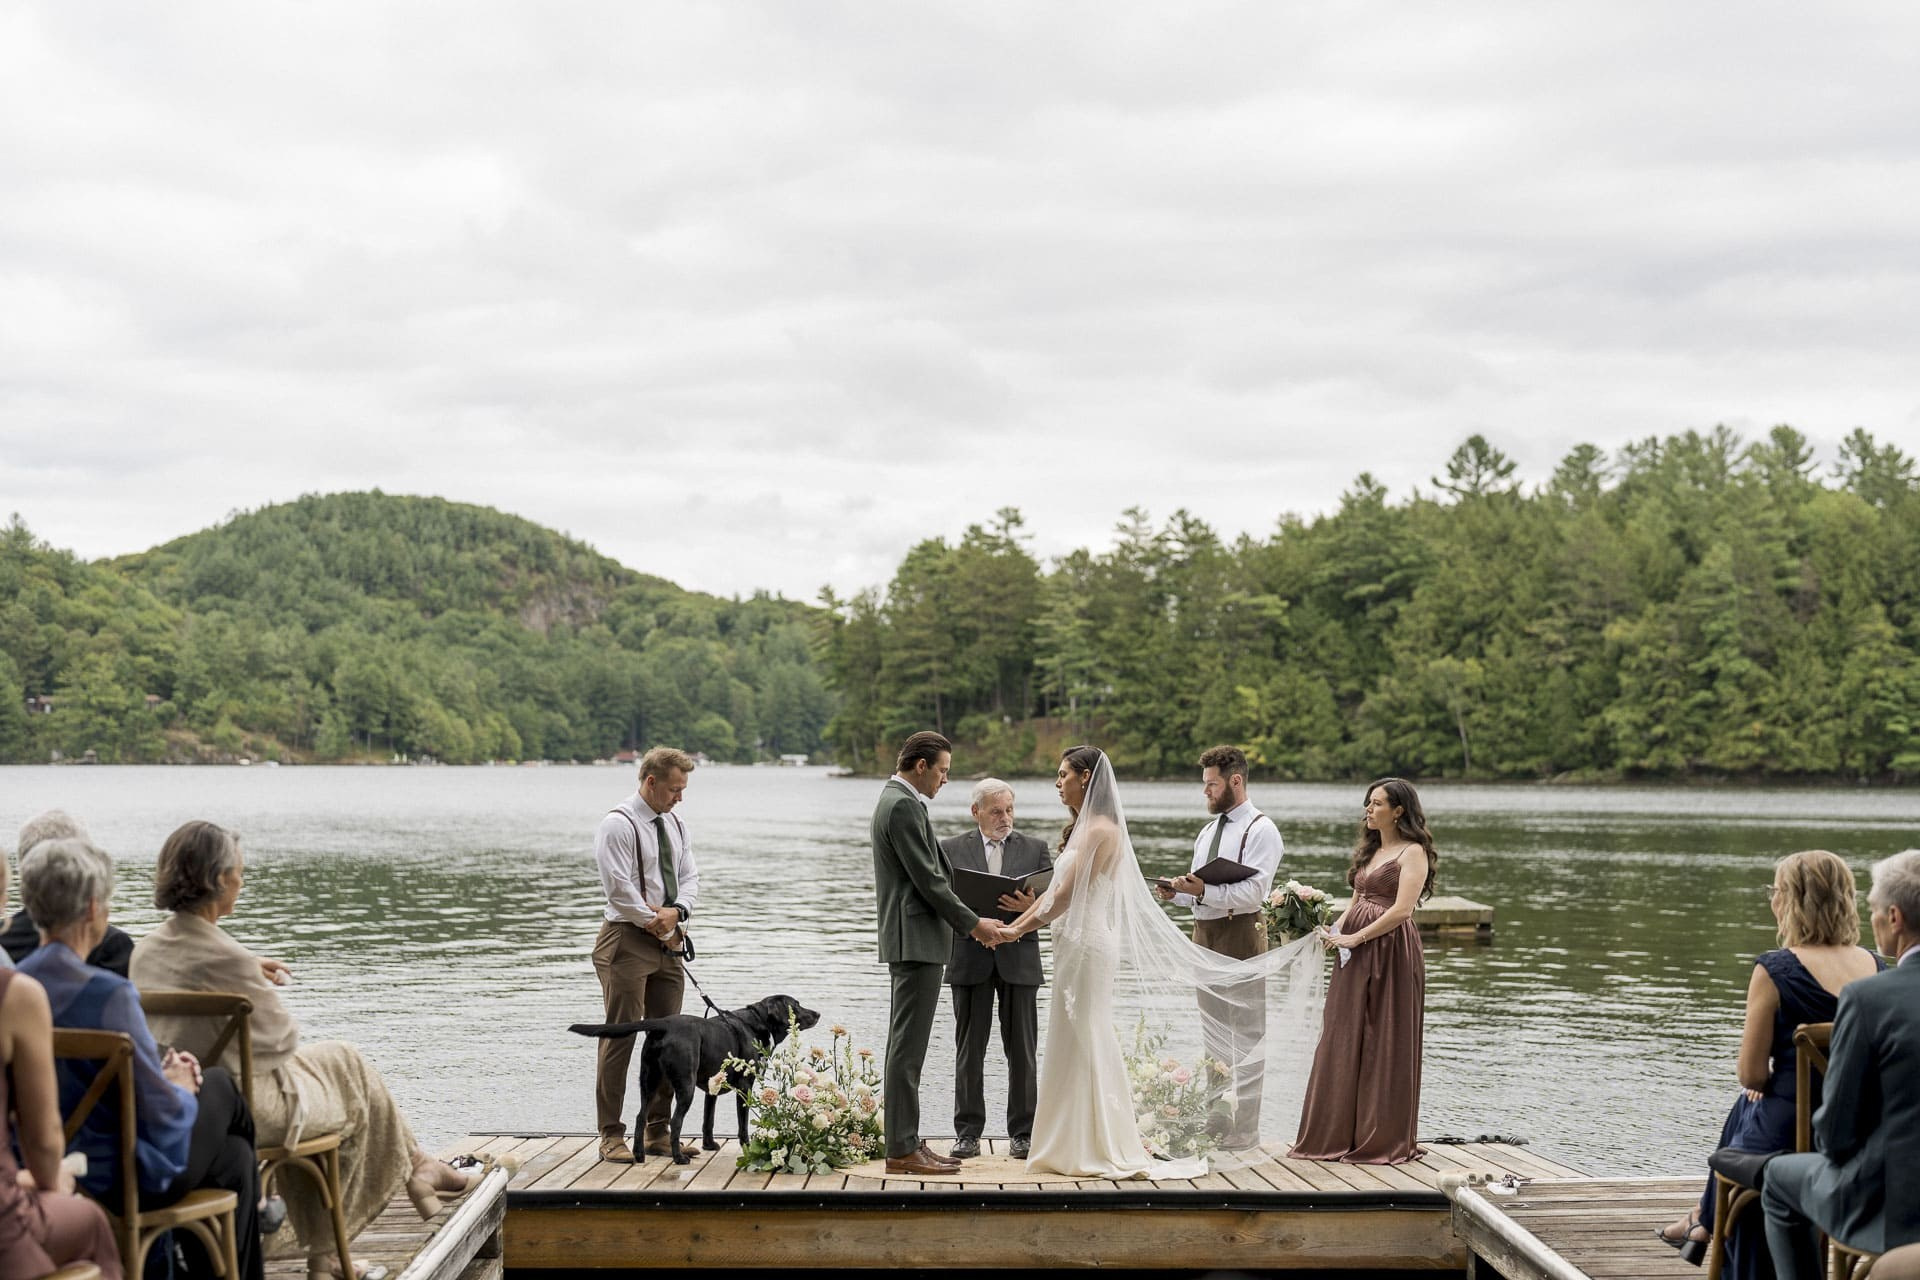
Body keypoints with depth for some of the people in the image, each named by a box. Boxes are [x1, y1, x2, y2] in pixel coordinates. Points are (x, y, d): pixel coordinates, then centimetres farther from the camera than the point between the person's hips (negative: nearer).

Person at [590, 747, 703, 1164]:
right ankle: (612, 1136, -3)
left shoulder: (675, 825, 14)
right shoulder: (618, 824, -11)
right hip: (628, 942, -8)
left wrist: (676, 911, -11)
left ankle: (658, 1132, 15)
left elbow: (690, 877, 10)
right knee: (620, 1039, -6)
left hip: (667, 943, 8)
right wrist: (662, 926, -10)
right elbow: (620, 889, -17)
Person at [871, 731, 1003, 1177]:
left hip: (909, 941, 11)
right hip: (916, 940, -11)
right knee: (908, 1048, -8)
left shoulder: (895, 801, 18)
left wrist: (969, 920, 16)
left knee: (905, 1048, 12)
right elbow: (928, 879, -18)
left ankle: (905, 1142, 17)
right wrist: (973, 923, -9)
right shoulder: (904, 806, -15)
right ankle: (902, 1150, -5)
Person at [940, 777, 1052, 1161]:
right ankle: (968, 1132, 9)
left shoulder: (1035, 849, 9)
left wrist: (1031, 907, -17)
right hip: (970, 959, 0)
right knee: (969, 1049, 3)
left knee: (1022, 1049, 3)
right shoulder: (951, 849, 7)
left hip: (1019, 959, 0)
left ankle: (1023, 1132, 9)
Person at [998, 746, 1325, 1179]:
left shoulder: (1100, 830, -14)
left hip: (1087, 946, -10)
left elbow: (1066, 896, -18)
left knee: (1086, 1045, -5)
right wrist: (1014, 924, 11)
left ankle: (1098, 1153, 1)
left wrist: (1020, 929, -12)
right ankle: (1072, 1150, 17)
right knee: (1071, 1047, 11)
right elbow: (1055, 891, 17)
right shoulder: (1081, 828, 17)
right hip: (1074, 945, 10)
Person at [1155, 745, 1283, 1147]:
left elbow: (1253, 892, -19)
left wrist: (1203, 891, -25)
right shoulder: (1207, 832, 18)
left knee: (1243, 1035, -5)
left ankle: (1243, 1130, -1)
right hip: (1205, 933, 9)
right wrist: (1177, 893, 2)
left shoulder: (1260, 830, -9)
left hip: (1239, 935, -8)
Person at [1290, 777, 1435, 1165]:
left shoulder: (1412, 852, -7)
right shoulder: (1370, 850, 19)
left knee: (1385, 1044, -2)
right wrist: (1335, 928, 1)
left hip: (1391, 954, -8)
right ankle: (1340, 1134, 13)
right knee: (1344, 1041, 7)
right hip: (1356, 957, 8)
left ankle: (1384, 1139, 6)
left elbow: (1401, 909, -17)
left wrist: (1357, 937, -16)